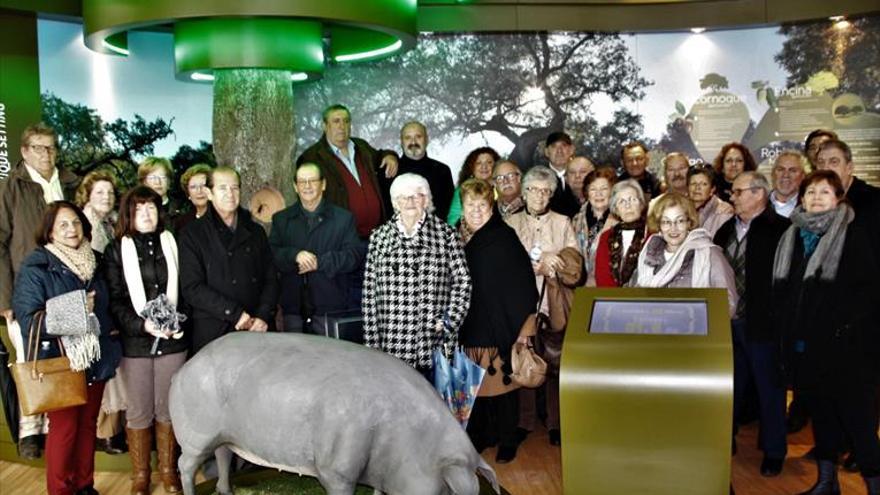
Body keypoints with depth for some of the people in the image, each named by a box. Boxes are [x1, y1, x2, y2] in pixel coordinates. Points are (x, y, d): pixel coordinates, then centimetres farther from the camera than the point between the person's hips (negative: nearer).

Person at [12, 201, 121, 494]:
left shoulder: (94, 262, 6)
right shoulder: (35, 269, -10)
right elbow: (28, 320, -15)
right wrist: (76, 312, -20)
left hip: (95, 360, 5)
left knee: (88, 424, 13)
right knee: (64, 428, 4)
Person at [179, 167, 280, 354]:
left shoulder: (256, 232, 14)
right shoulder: (193, 235, 2)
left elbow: (271, 279, 11)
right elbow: (192, 288, -6)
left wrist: (264, 317, -6)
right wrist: (236, 314, -12)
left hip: (258, 331, 3)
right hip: (213, 335, -3)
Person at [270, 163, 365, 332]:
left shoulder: (343, 218, 5)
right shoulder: (281, 219, 12)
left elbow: (355, 255, -5)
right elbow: (272, 253, 0)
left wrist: (320, 261, -15)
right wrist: (295, 255, -19)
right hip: (293, 307, 2)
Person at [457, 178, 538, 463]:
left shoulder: (505, 239, -8)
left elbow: (524, 283, -10)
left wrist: (524, 327, -13)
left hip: (501, 326, -4)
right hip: (470, 327, 4)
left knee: (502, 384, 3)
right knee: (475, 385, 8)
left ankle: (507, 440, 19)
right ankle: (478, 437, 25)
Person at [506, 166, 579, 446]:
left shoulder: (562, 223, 11)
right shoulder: (511, 223, 10)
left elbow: (575, 267, 5)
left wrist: (552, 263, -12)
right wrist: (539, 263, -14)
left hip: (554, 304, 0)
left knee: (556, 365, -2)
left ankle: (556, 424, 7)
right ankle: (524, 423, 11)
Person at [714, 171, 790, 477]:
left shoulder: (780, 229, -12)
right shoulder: (726, 229, 9)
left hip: (762, 323, -6)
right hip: (729, 321, 6)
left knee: (769, 389, 8)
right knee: (731, 386, 18)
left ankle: (773, 452, 22)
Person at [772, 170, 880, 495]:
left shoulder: (853, 234, -3)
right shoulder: (792, 236, 13)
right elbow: (781, 288, 17)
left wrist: (846, 322, -15)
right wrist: (785, 324, 7)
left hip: (845, 343, -5)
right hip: (803, 344, 5)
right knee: (820, 411, 13)